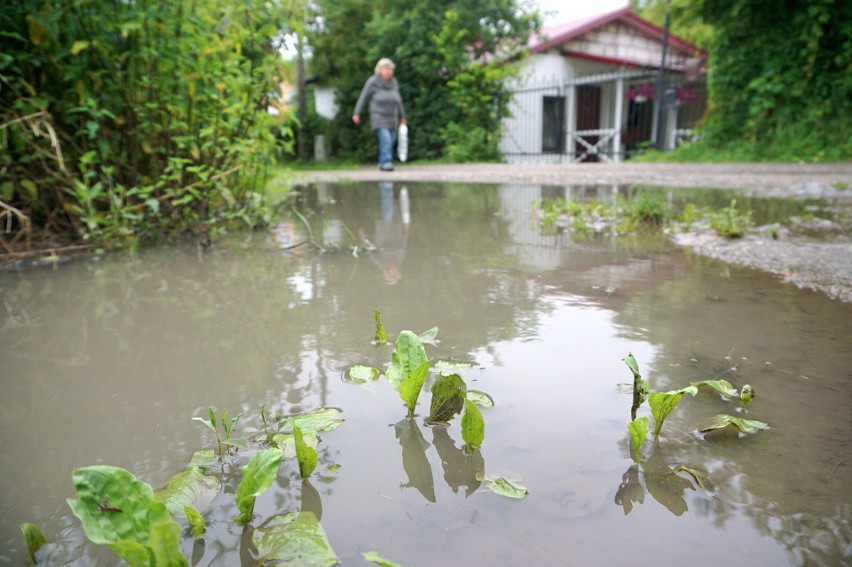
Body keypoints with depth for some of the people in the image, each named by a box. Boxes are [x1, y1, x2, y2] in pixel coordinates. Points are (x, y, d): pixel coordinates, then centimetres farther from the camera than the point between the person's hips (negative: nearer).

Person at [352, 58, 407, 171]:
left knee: (390, 142, 3)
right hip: (379, 118, -5)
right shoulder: (372, 82, -7)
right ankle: (386, 162, -19)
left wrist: (402, 116, 16)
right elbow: (363, 98, -3)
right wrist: (357, 113, -6)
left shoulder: (393, 83, 6)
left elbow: (398, 100, 14)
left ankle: (382, 163, 15)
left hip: (392, 119, 5)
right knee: (385, 140, -20)